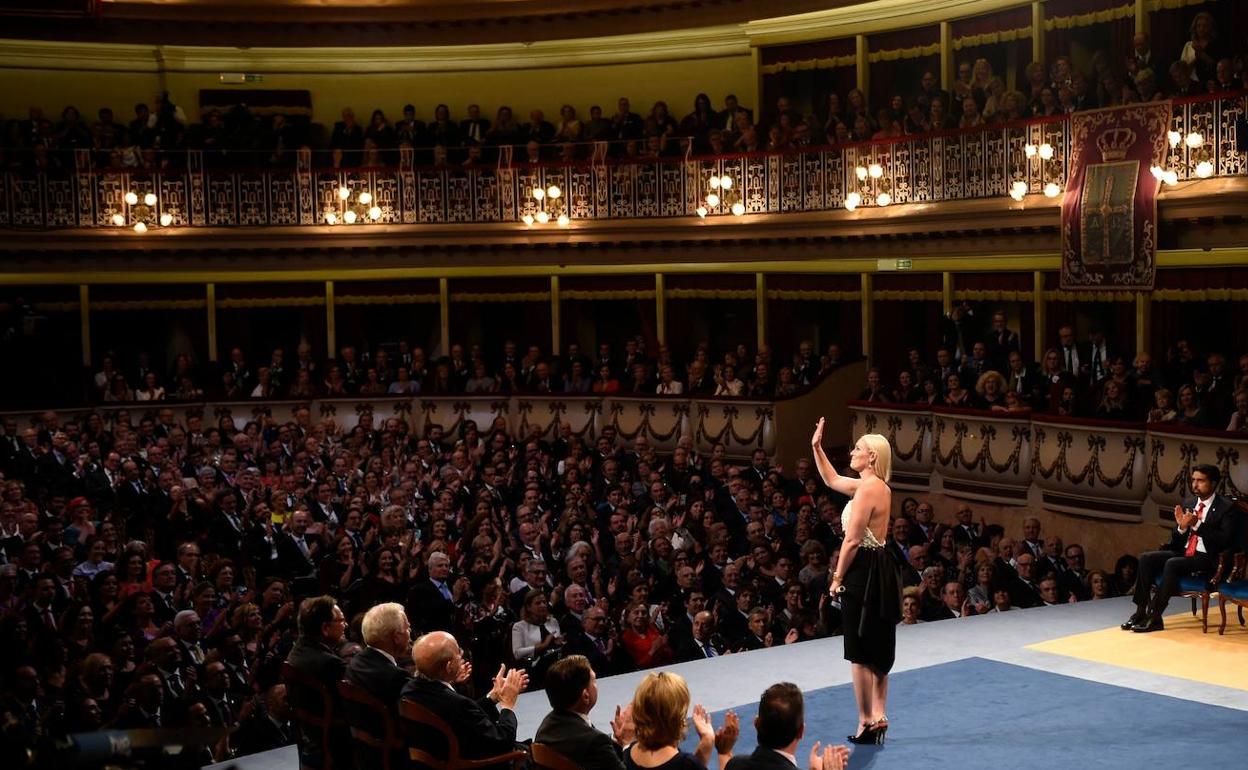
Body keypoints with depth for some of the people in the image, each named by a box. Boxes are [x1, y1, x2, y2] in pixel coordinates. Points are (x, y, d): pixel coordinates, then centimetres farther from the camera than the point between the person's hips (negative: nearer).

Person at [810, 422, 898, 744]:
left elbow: (852, 540, -19)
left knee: (860, 652, -3)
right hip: (879, 570, 10)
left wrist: (837, 578, -12)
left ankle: (866, 722, 2)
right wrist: (817, 447, 23)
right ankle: (878, 716, 19)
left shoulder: (868, 489, -18)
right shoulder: (877, 486, 13)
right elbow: (832, 480, 27)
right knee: (877, 651, 14)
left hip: (863, 571, -10)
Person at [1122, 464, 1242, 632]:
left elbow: (1225, 539, -17)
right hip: (1182, 552, 7)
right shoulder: (1188, 503, 13)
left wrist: (1197, 525, -22)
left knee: (1172, 564, -33)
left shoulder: (1227, 508, -5)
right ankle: (1141, 611, -16)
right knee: (1146, 558, -16)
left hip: (1206, 559, -7)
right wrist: (1181, 527, -9)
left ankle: (1154, 618, -29)